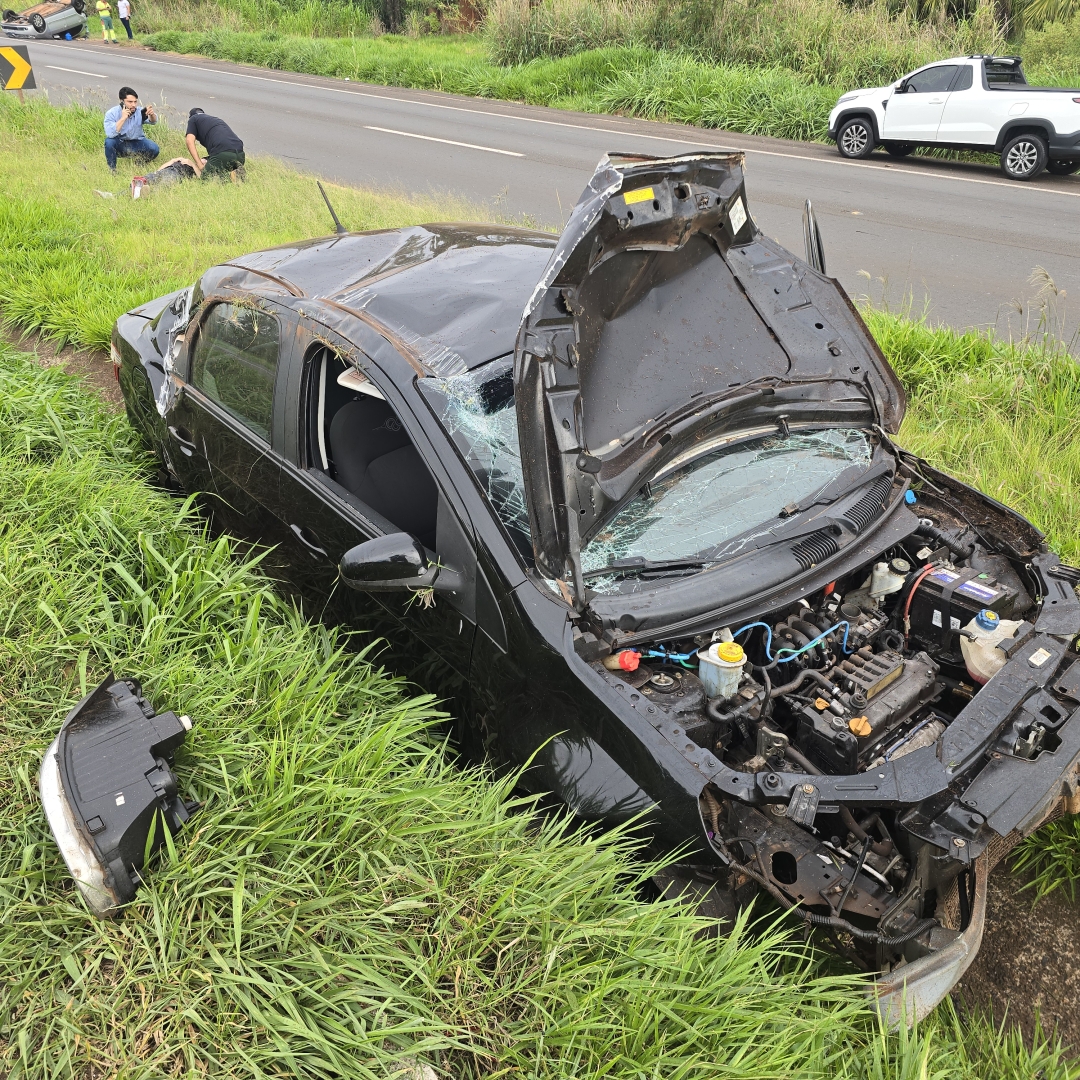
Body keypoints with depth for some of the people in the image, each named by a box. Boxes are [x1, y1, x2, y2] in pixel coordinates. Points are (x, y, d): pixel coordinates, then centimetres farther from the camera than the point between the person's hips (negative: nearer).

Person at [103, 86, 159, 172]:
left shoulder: (139, 112, -11)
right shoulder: (112, 113, -18)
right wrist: (123, 118, -36)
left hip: (136, 144, 2)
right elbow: (110, 134, -31)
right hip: (119, 145, -2)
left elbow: (153, 121, -29)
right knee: (109, 141, -34)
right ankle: (112, 169, -8)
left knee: (154, 149, -23)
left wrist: (152, 114, -53)